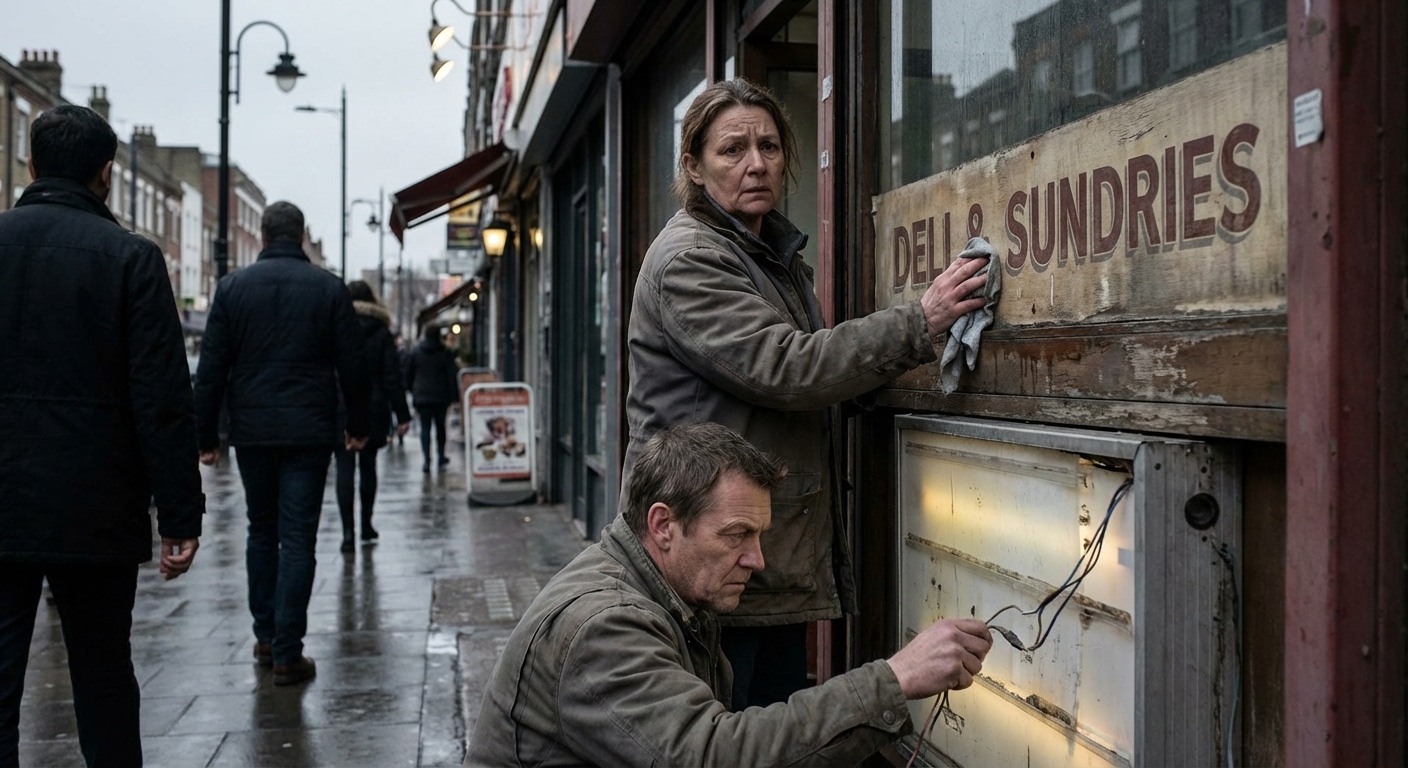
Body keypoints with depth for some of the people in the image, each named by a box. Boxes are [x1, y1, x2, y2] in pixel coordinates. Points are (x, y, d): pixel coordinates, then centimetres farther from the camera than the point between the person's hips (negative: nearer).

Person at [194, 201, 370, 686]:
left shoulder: (233, 286, 2)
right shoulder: (329, 288, 0)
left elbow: (211, 368, 1)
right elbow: (352, 366, 0)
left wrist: (206, 434, 6)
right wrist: (359, 425, 11)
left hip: (252, 430, 2)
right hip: (309, 431, -2)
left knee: (261, 531, 17)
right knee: (297, 539, -1)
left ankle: (265, 637, 22)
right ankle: (287, 653, -2)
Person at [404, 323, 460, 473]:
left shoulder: (415, 352, 2)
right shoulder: (446, 353, -3)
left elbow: (408, 374, 6)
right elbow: (452, 375, -6)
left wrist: (412, 391, 19)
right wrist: (454, 397, -4)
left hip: (421, 396, 0)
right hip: (441, 397, 0)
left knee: (425, 427, 0)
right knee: (440, 426, 16)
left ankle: (427, 460, -11)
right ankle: (441, 456, 23)